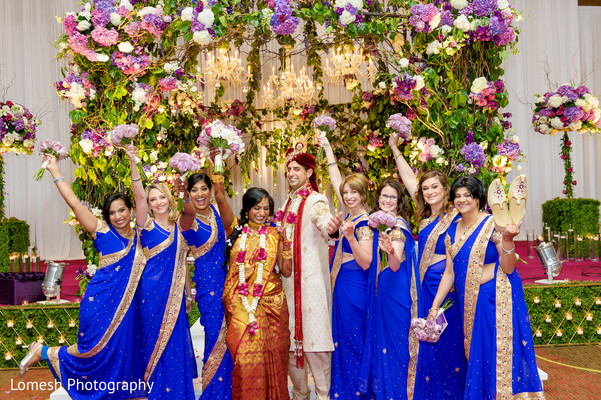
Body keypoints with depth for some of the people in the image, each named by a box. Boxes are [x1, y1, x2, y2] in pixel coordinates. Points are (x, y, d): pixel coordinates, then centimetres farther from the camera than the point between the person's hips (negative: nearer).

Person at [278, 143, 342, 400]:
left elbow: (322, 219, -30)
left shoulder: (316, 200, -7)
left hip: (311, 279, -7)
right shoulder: (289, 202, 16)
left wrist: (331, 227, -51)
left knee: (313, 333, -7)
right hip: (288, 277, 7)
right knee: (291, 334, 9)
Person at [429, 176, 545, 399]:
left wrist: (507, 240, -26)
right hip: (469, 303, 6)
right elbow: (450, 272, 10)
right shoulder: (452, 232, 9)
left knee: (499, 353, -4)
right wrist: (434, 307, 7)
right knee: (476, 357, 11)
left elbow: (508, 268, -10)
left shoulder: (493, 225, -8)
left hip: (496, 299, -6)